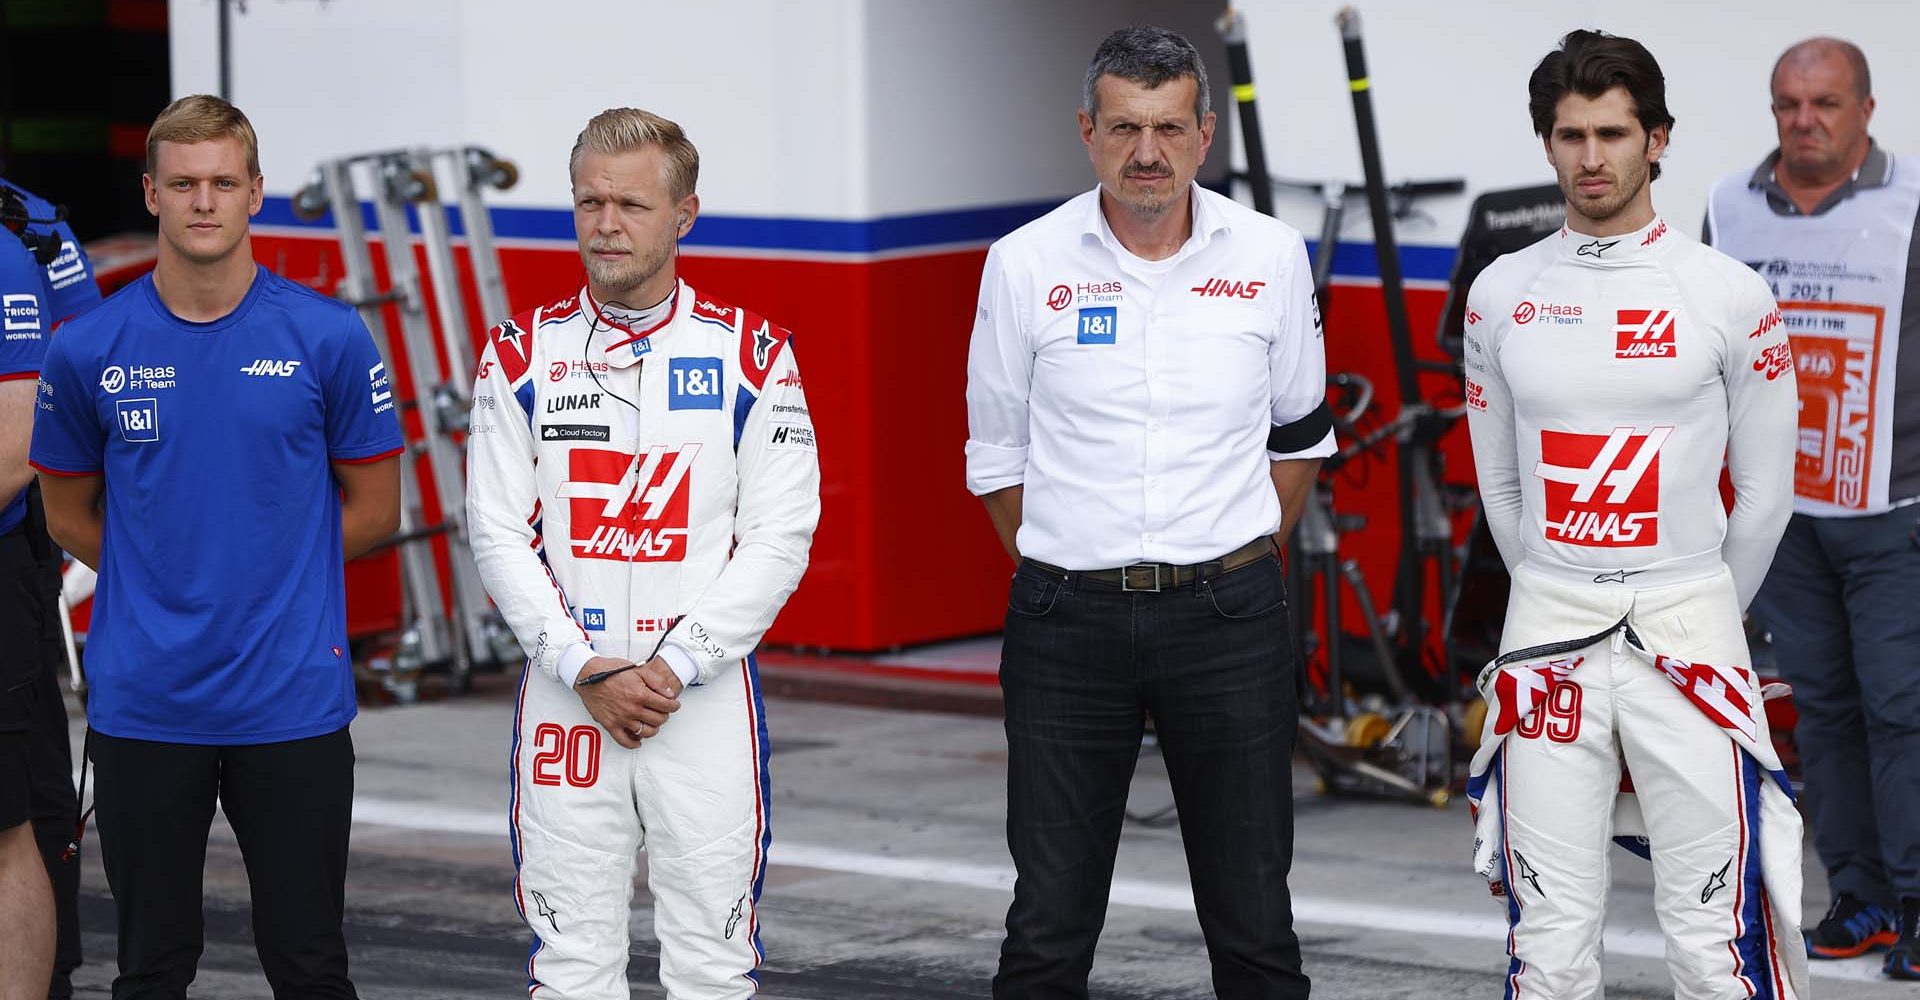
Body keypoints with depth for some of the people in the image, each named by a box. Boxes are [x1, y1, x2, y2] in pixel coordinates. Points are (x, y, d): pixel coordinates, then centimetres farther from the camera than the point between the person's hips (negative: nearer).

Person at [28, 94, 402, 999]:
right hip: (143, 708, 1)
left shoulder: (328, 339, -3)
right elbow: (70, 515, 12)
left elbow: (372, 508, 6)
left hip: (293, 701, -1)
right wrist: (164, 585, 5)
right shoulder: (87, 353, 0)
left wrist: (267, 571, 4)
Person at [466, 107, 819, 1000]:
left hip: (706, 693, -1)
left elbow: (778, 540, -3)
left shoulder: (751, 356, 0)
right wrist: (582, 668, -10)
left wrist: (675, 663, -12)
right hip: (563, 693, 1)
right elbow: (499, 536, 1)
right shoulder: (522, 356, 4)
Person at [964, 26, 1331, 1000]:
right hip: (1068, 618, 0)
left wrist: (1231, 573, 12)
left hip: (1227, 617, 1)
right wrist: (1067, 577, 7)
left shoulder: (1270, 257, 1)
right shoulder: (1026, 266, -2)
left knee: (1253, 920, 4)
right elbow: (996, 457, 9)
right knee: (1049, 922, 2)